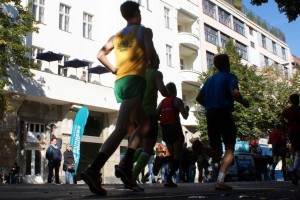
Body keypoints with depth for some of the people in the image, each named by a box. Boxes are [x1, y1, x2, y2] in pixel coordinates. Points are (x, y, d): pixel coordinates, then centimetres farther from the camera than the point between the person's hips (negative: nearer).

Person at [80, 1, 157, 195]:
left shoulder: (116, 36, 24)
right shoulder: (144, 31, 7)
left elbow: (100, 55, 17)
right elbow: (151, 53, -9)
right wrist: (151, 62, 12)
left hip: (119, 84, 7)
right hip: (134, 81, -7)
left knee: (144, 124, 20)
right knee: (121, 129, -18)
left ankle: (126, 165, 4)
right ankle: (93, 170, -32)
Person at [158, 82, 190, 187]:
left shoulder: (162, 102, 12)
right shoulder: (177, 100, -4)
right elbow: (185, 116, -11)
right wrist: (187, 109, 8)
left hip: (165, 130, 6)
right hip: (175, 130, -6)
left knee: (172, 155, 17)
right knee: (178, 156, -2)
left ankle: (169, 178, 7)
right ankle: (168, 178, -18)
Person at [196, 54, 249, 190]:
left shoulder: (210, 79, 17)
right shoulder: (229, 77, -1)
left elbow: (199, 98, 17)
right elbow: (235, 93, -19)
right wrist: (244, 103, -1)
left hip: (210, 116, 6)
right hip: (224, 114, -6)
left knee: (216, 148, 20)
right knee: (229, 149, -4)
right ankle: (220, 181, -16)